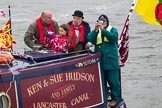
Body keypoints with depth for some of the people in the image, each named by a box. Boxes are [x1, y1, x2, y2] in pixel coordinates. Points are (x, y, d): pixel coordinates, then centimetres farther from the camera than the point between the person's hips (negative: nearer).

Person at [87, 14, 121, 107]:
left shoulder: (112, 30, 6)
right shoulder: (95, 31, 13)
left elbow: (114, 37, -14)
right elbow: (90, 39, -4)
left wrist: (103, 29, -18)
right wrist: (96, 30, -15)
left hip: (111, 60, -3)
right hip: (99, 60, 3)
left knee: (113, 81, -4)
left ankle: (115, 99, 3)